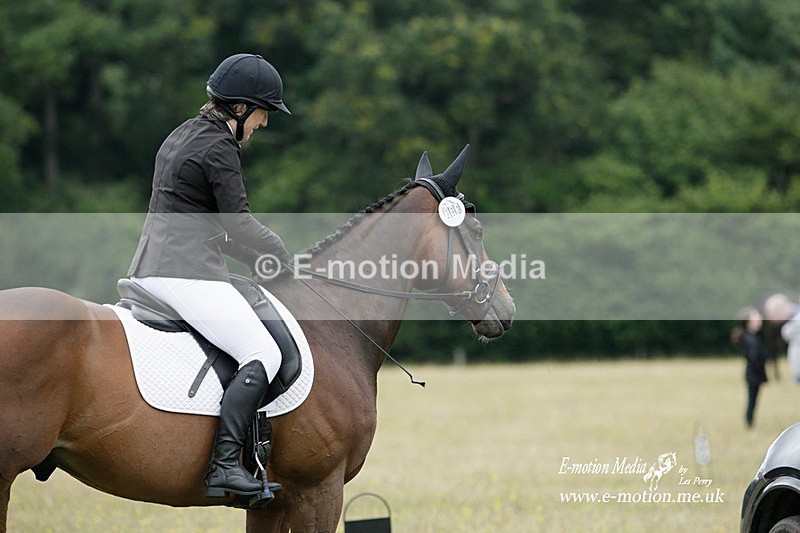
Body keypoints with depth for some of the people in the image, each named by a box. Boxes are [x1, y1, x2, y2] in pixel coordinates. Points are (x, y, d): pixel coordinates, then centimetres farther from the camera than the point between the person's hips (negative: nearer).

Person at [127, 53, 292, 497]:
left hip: (149, 270, 10)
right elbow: (239, 223, -11)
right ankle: (223, 465, -27)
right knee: (263, 354, -16)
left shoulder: (183, 136, 20)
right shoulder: (219, 147, -10)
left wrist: (259, 258, 20)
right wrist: (283, 258, 3)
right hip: (187, 273, -10)